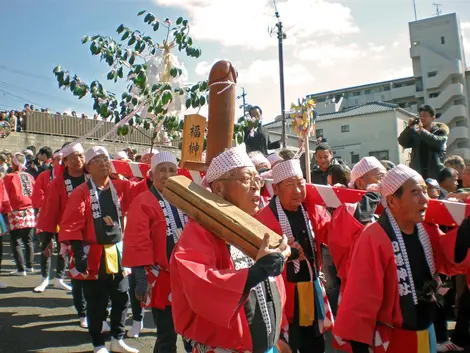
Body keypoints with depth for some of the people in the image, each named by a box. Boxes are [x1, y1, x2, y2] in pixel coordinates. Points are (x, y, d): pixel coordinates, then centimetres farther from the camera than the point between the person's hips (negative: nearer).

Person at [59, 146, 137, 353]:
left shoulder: (121, 187, 4)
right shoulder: (81, 192, -9)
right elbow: (71, 224, -15)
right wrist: (78, 251, -22)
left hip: (118, 252, 5)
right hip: (94, 256, -4)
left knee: (122, 298, 13)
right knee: (97, 303, 7)